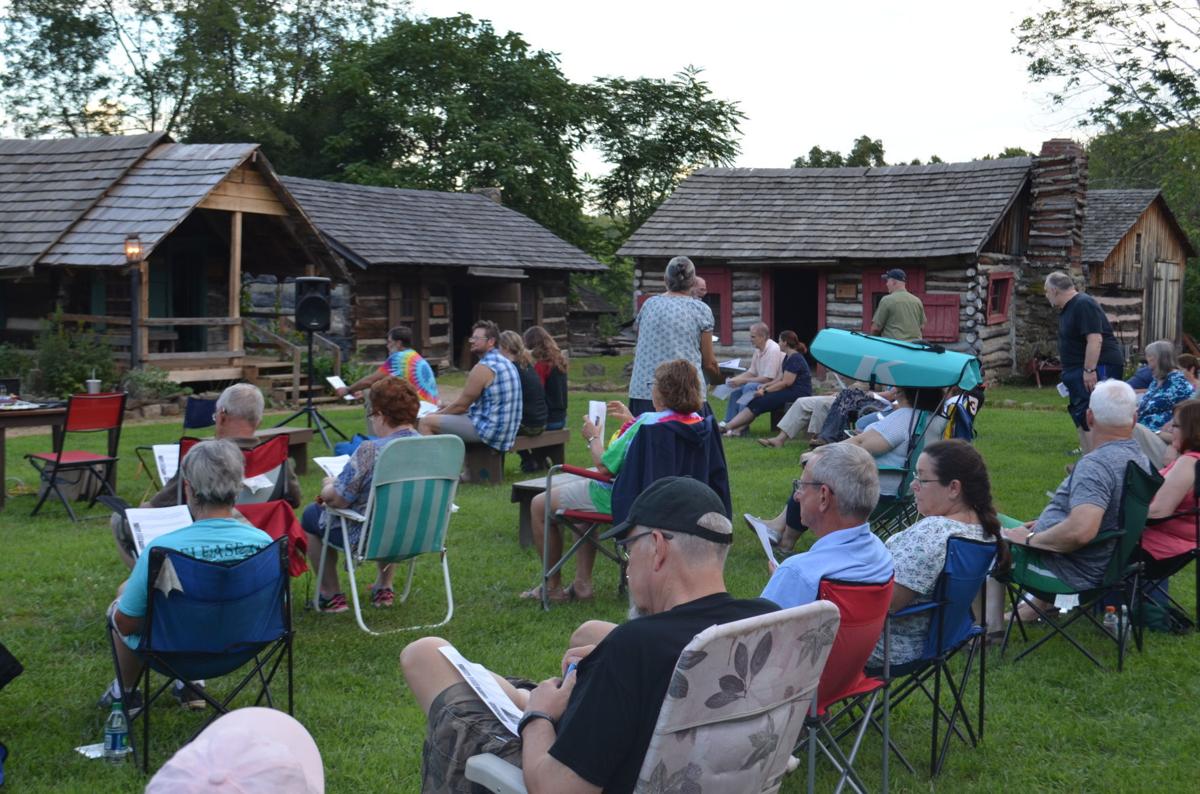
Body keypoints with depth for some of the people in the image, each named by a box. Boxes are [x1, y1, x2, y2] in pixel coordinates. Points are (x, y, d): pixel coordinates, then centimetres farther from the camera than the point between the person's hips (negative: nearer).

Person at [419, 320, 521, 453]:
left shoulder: (483, 367, -17)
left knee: (426, 422, -8)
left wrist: (437, 414, 6)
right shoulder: (504, 362, 14)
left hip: (488, 429, -10)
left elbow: (461, 405, -10)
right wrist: (449, 406, 17)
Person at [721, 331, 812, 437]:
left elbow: (786, 382, -18)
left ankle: (727, 427, -17)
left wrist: (765, 391, -15)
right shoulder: (788, 357, 19)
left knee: (759, 403, -17)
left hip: (798, 394, -10)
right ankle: (738, 429, -20)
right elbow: (781, 378, 15)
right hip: (790, 392, 10)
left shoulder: (795, 359, -14)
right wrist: (765, 385, -1)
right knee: (757, 401, -8)